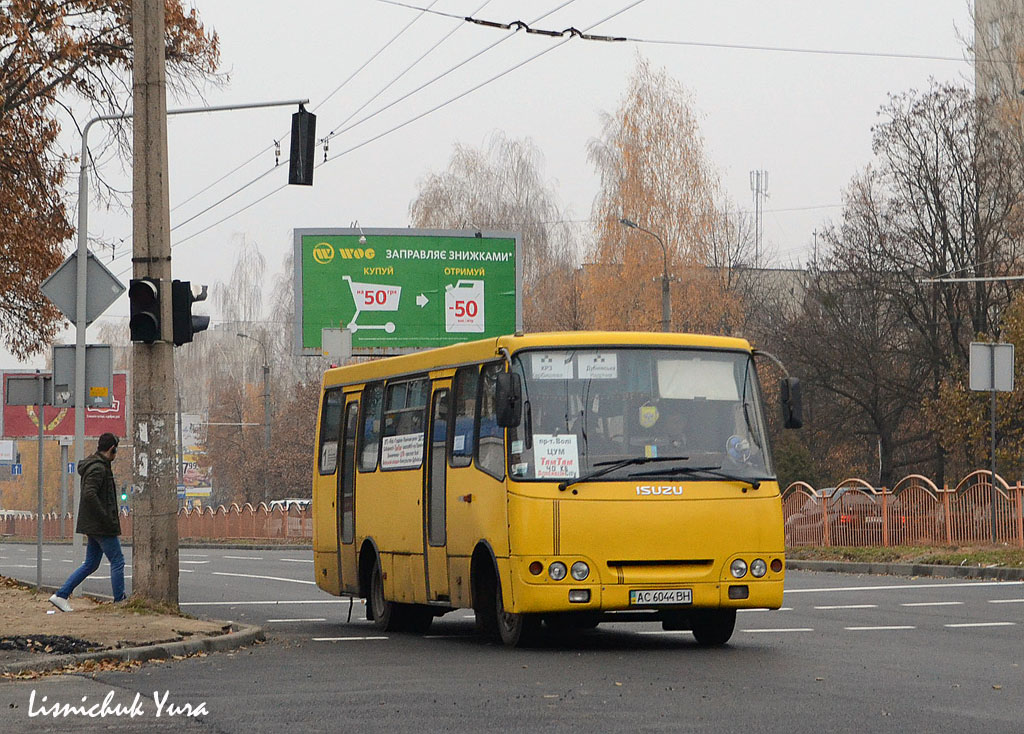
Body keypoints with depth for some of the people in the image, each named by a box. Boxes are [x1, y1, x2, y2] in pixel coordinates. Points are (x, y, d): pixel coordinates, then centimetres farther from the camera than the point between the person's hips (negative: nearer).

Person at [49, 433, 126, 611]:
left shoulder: (99, 466, 15)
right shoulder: (98, 469, -17)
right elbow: (89, 495, -28)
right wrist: (106, 519, -24)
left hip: (93, 526, 10)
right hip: (102, 526, -10)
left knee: (90, 564, 13)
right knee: (117, 561, -2)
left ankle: (61, 595, 10)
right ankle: (120, 601, 2)